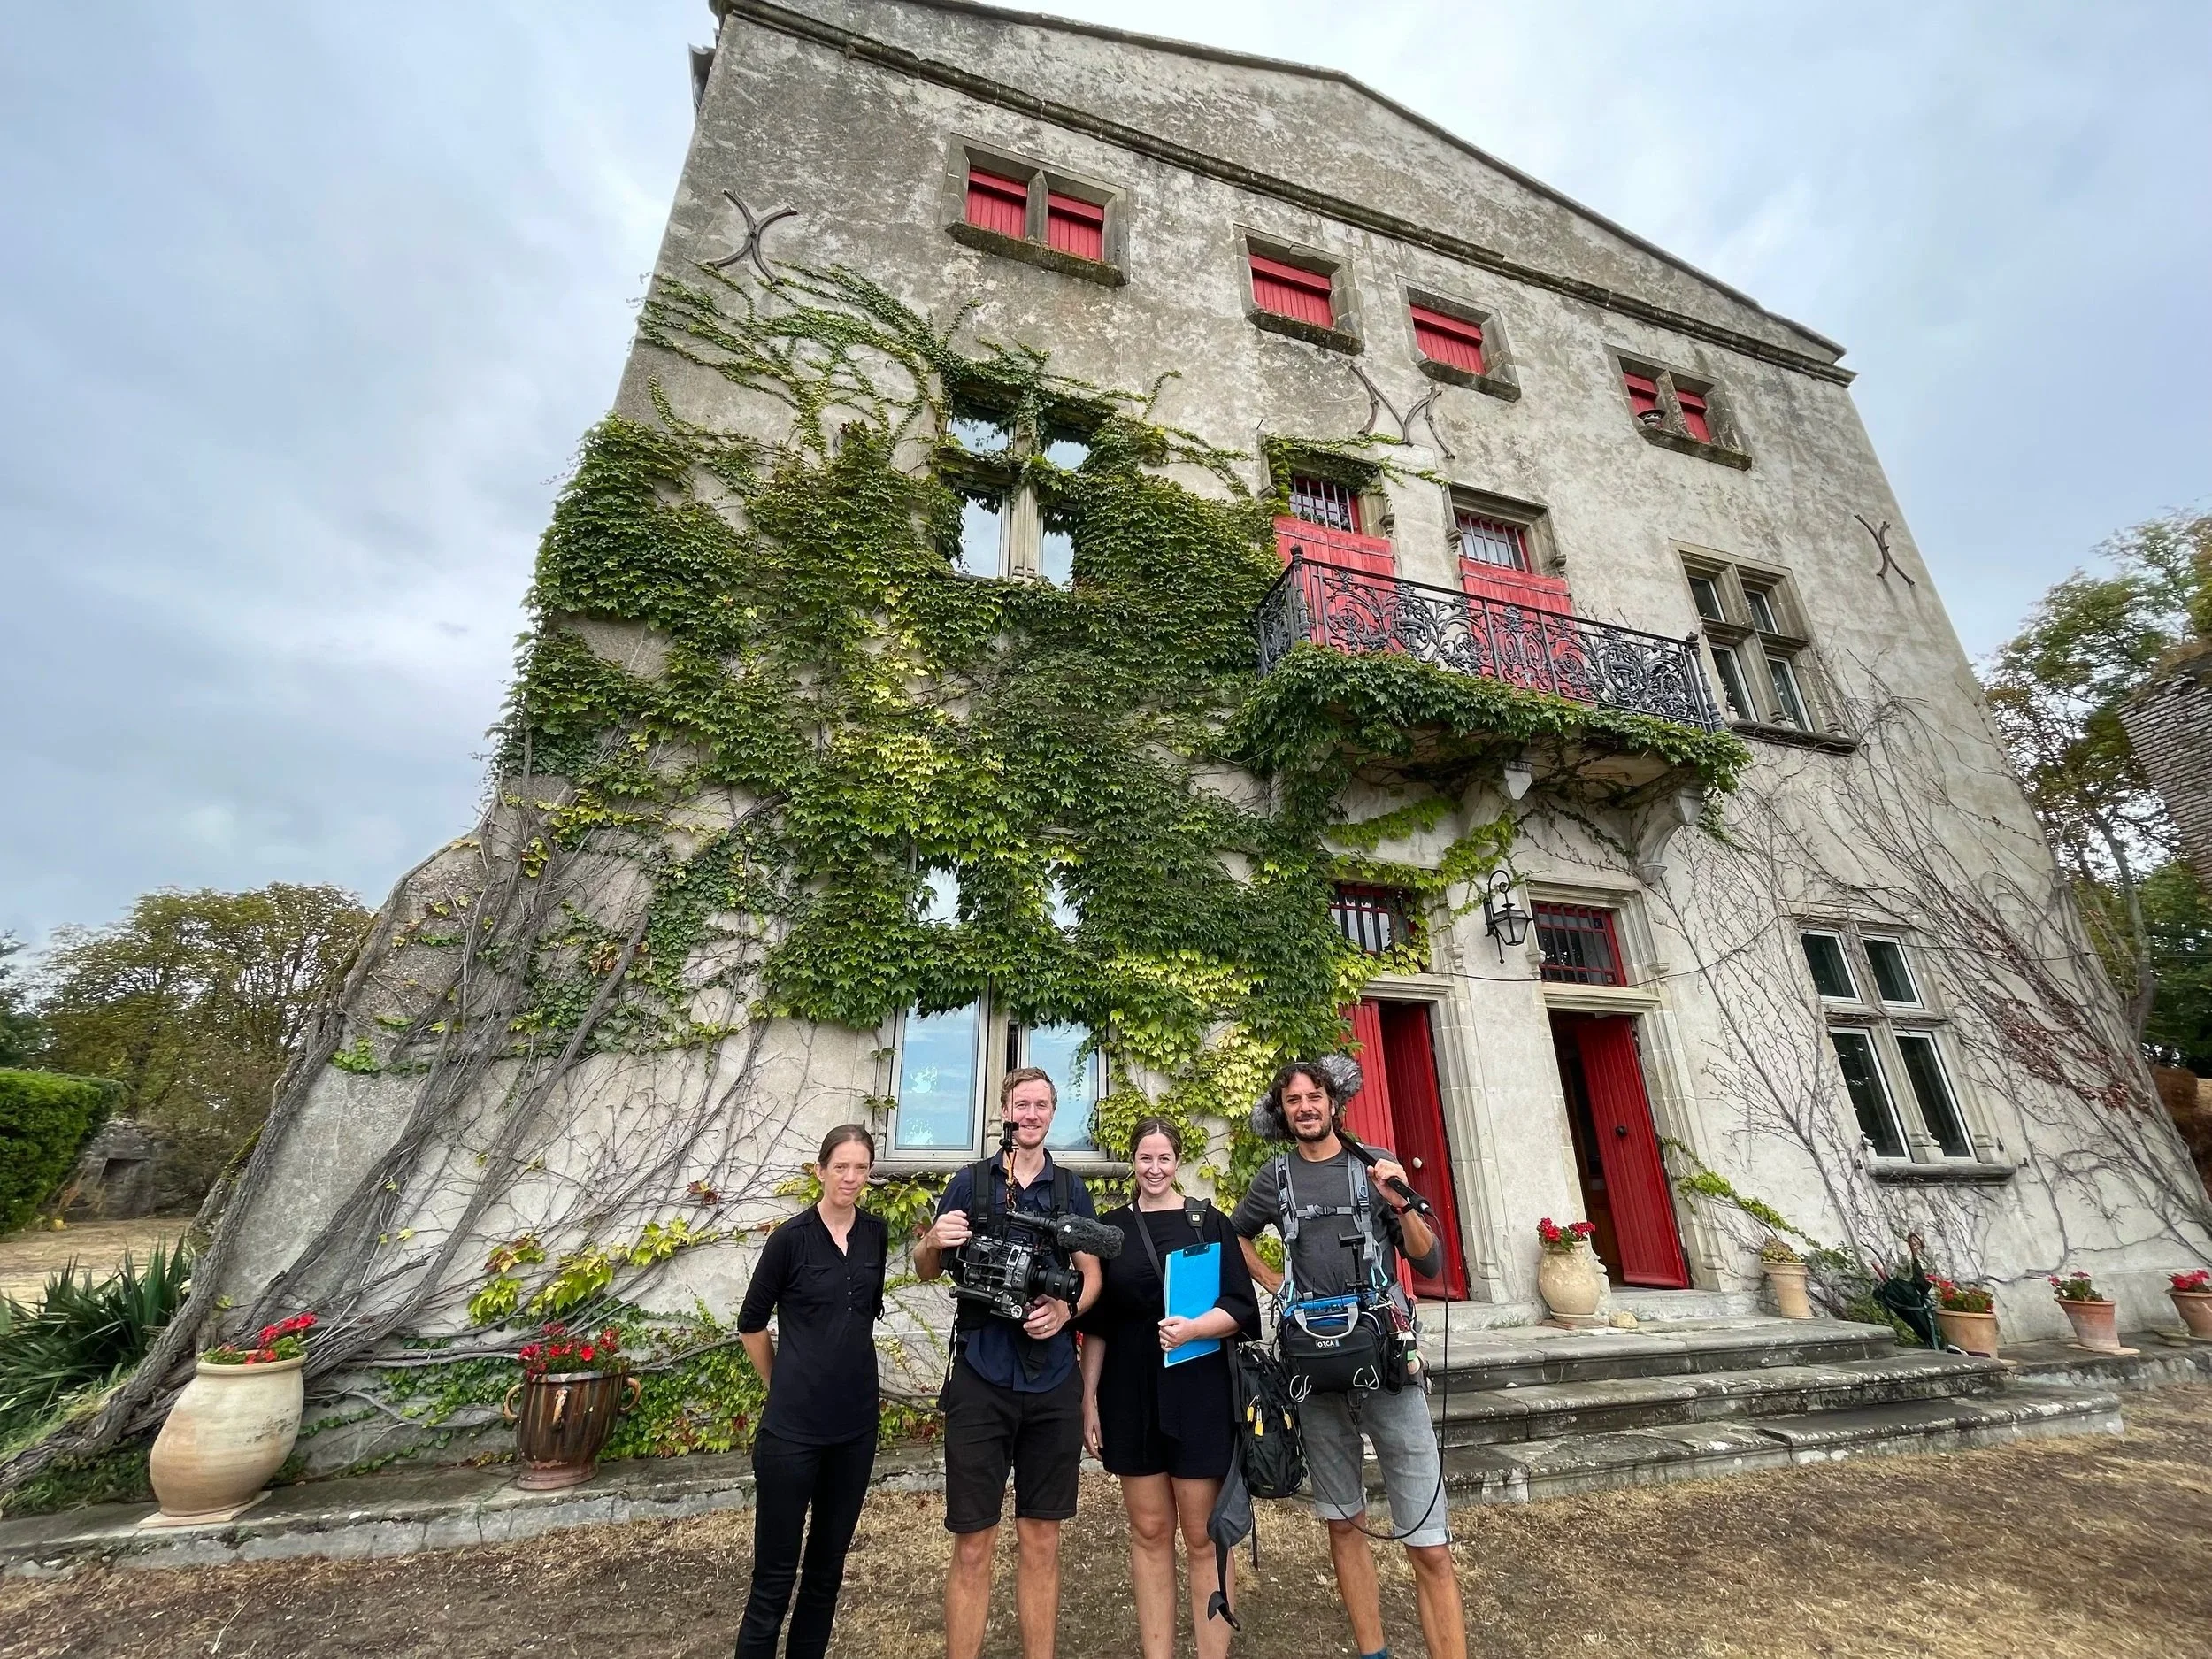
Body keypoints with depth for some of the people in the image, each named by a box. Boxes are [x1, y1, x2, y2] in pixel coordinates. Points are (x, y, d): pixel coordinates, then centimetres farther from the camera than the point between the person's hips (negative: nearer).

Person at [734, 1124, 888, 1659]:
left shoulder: (876, 1234, -1)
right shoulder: (792, 1237, -13)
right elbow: (751, 1323, -2)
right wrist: (785, 1388, 5)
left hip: (856, 1424, 4)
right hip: (793, 1428, -4)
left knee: (828, 1565, 18)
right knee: (775, 1573, 6)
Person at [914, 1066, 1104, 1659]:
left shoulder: (1072, 1189, 5)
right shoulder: (971, 1181, 1)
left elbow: (1093, 1274, 7)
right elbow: (926, 1271, 6)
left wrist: (1067, 1308, -14)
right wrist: (933, 1242, -17)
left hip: (1053, 1385, 2)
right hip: (980, 1381, -1)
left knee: (1042, 1540, 12)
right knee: (972, 1547, 4)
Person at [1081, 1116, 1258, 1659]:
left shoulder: (1209, 1222, -2)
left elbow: (1240, 1307, -4)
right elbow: (1096, 1323, 7)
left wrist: (1193, 1328, -21)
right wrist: (1089, 1398, 3)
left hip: (1199, 1395, -2)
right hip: (1130, 1395, 2)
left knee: (1203, 1536, 6)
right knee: (1148, 1532, 12)